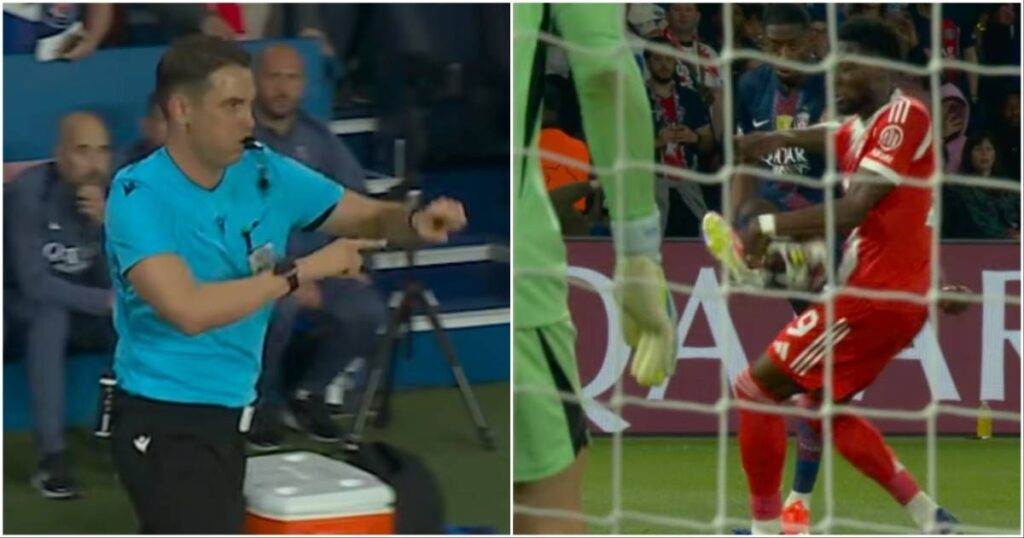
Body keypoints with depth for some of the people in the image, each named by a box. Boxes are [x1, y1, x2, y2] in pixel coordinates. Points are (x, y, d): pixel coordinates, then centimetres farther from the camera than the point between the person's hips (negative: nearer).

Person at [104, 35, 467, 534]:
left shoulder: (265, 173, 1)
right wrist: (302, 271, -27)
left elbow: (371, 216, 9)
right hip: (167, 422, -8)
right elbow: (189, 310, -31)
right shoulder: (139, 196, -18)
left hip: (228, 414, 8)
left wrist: (416, 222, -15)